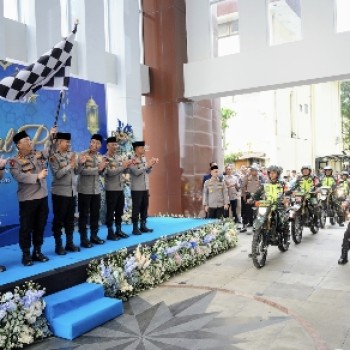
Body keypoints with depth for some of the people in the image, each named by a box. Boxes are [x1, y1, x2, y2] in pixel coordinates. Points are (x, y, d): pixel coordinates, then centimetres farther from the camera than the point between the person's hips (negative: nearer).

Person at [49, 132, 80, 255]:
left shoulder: (71, 154, 8)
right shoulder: (54, 157, -7)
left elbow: (77, 171, 10)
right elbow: (57, 174, -16)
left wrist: (79, 163, -8)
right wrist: (70, 164, -15)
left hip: (72, 192, 5)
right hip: (60, 193, -5)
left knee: (70, 218, 12)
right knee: (58, 219, 3)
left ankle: (70, 243, 21)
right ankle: (58, 245, 11)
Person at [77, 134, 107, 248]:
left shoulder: (100, 157, 10)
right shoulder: (83, 155, -9)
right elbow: (81, 170, -21)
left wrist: (103, 168, -8)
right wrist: (97, 169, -21)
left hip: (96, 190, 6)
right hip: (84, 190, -6)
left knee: (95, 214, 11)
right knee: (84, 215, 1)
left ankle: (94, 236, 23)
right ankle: (83, 239, 8)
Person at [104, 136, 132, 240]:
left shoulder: (118, 157, 12)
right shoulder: (105, 158, -9)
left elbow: (123, 171, 13)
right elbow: (110, 172, -20)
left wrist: (127, 166, -6)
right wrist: (123, 166, -20)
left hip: (120, 188, 7)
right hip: (111, 189, -7)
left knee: (119, 211, 13)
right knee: (110, 211, 1)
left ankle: (118, 230, 23)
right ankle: (110, 233, 9)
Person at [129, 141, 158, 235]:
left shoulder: (144, 158, 11)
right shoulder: (132, 160, -10)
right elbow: (136, 172, -21)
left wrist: (151, 165, -4)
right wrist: (147, 165, -19)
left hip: (145, 188, 7)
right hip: (137, 189, -7)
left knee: (144, 207, 10)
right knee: (136, 208, -1)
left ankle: (143, 226, 20)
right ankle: (135, 228, 5)